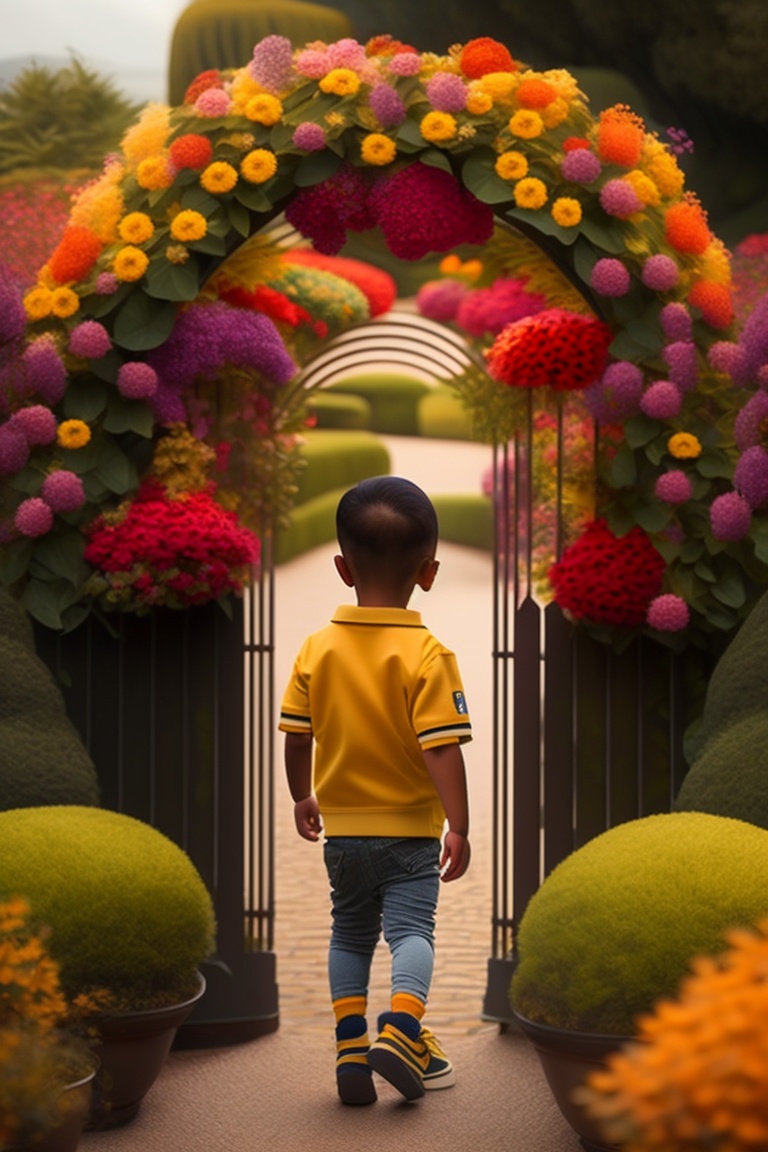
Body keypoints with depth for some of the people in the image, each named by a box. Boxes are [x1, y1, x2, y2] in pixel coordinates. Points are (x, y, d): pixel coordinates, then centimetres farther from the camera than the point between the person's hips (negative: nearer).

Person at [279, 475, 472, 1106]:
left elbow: (296, 738, 1)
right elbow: (442, 748, -21)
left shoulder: (317, 649, -5)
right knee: (411, 928, 0)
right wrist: (458, 827, -17)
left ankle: (351, 1049, 10)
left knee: (350, 933, 16)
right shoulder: (428, 655, -16)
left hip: (342, 826, 4)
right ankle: (401, 1029, -24)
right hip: (410, 827, -4)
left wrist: (303, 797, 18)